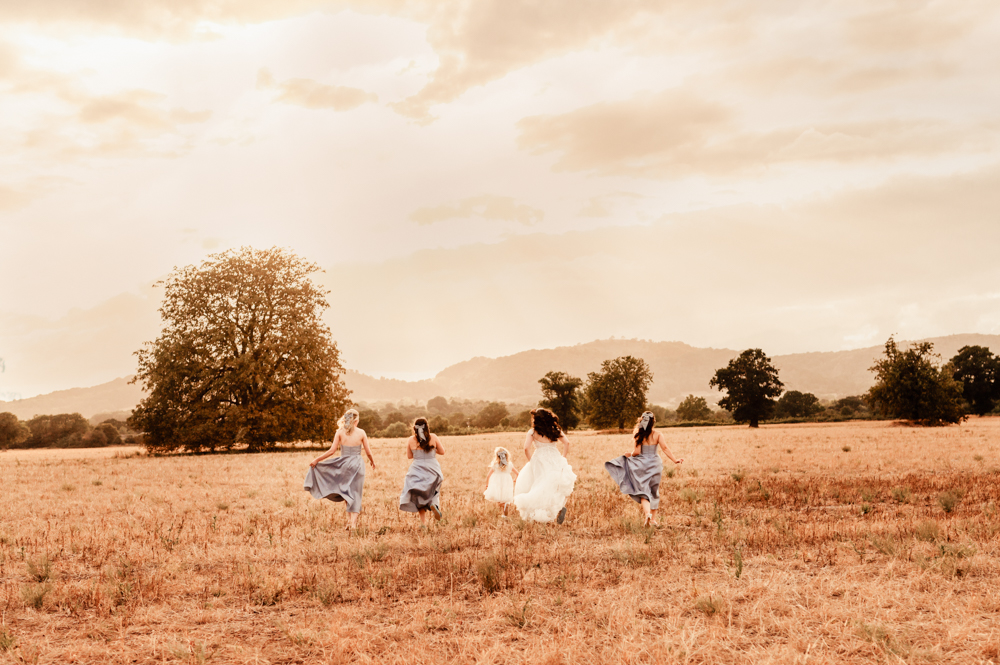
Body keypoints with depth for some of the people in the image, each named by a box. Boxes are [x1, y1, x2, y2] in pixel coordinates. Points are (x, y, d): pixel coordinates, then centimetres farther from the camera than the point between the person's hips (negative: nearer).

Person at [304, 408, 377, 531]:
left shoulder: (340, 432, -3)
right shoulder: (361, 432, -3)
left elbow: (332, 450, -6)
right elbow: (368, 452, 1)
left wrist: (317, 460, 3)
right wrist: (372, 462, 21)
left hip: (344, 464, 0)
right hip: (357, 464, 0)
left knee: (346, 493, 17)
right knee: (355, 494, 7)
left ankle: (351, 520, 12)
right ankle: (353, 521, -4)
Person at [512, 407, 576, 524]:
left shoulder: (532, 432, 0)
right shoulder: (555, 430, 8)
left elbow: (526, 448, -10)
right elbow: (566, 442, -2)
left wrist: (531, 461, 3)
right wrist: (563, 458, 6)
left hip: (540, 460, -3)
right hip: (556, 461, 3)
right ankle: (559, 507, -16)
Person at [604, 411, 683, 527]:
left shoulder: (639, 435, -3)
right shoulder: (657, 435, -1)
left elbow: (637, 452, -8)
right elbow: (665, 448, -11)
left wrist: (629, 455, 12)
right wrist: (674, 460, -9)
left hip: (642, 464, -2)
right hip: (654, 464, 2)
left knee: (643, 491, -1)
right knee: (654, 492, 15)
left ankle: (647, 513, -28)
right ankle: (653, 519, 21)